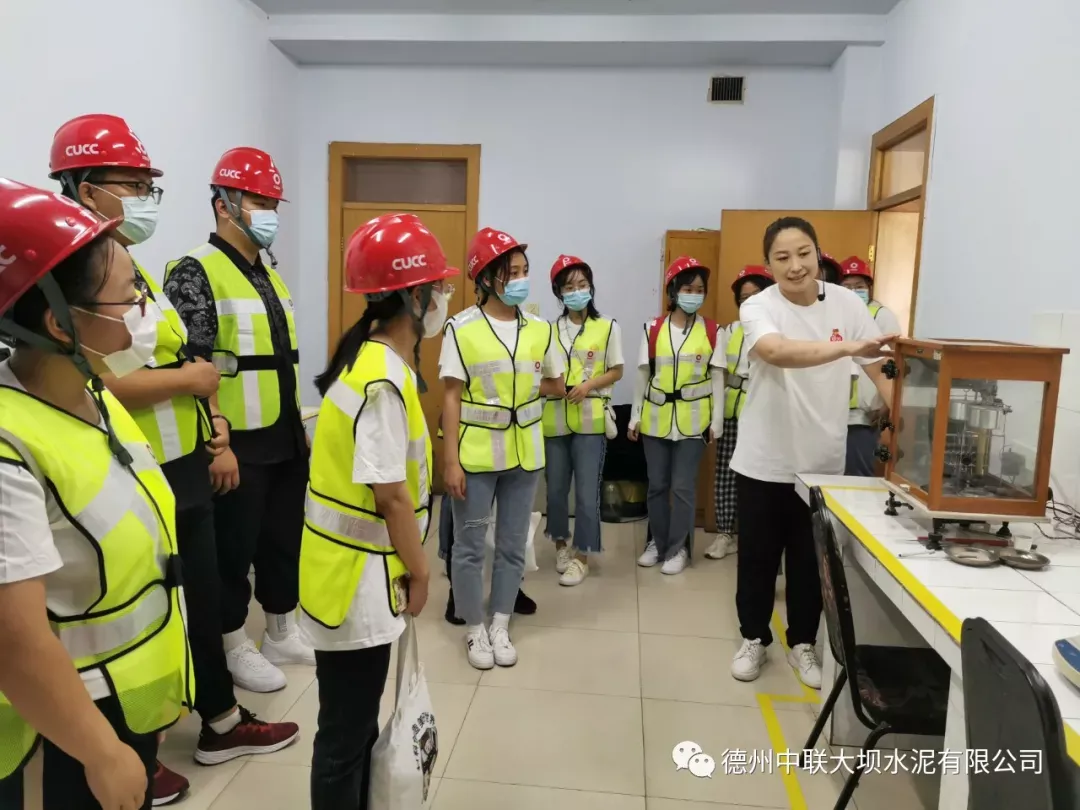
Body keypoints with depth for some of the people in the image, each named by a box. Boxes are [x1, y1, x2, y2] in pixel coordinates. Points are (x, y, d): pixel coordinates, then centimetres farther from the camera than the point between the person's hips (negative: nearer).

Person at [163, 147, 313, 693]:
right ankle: (235, 649, 25)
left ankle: (281, 635, 34)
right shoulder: (196, 272, -12)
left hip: (288, 439, 8)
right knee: (233, 549, 7)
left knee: (285, 539, 17)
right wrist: (217, 445, -21)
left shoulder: (270, 272, 13)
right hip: (238, 444, -8)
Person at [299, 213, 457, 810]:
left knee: (355, 722, 24)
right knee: (346, 733, 8)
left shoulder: (372, 358, 7)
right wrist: (420, 571, -8)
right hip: (356, 579, -10)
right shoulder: (384, 380, -24)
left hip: (355, 570, 10)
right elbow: (389, 494, -22)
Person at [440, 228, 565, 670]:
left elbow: (557, 386, 14)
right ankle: (475, 630, 25)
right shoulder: (461, 328, -10)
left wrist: (523, 390, 1)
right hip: (475, 454, -3)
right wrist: (451, 460, -12)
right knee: (469, 546, 7)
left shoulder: (540, 329, 1)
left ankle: (501, 627, 29)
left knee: (512, 545, 13)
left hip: (523, 453, 4)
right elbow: (452, 396, -10)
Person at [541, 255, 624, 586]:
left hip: (591, 420, -2)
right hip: (555, 419, 2)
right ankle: (561, 543, 32)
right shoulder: (549, 329, 6)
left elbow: (616, 372, 4)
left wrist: (589, 385, -12)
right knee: (556, 488, 11)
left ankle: (581, 555, 15)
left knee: (587, 492, 0)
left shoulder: (608, 327, 1)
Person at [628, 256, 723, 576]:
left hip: (692, 420, -1)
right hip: (656, 418, 2)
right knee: (657, 485, 10)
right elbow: (643, 375, 5)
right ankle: (657, 542, 26)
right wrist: (635, 417, 5)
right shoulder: (653, 329, 1)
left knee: (683, 487, 2)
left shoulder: (712, 331, -1)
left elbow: (717, 378, 2)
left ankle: (678, 548, 17)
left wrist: (716, 421, -1)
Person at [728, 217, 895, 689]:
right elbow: (776, 352, -35)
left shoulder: (847, 304, -2)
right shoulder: (758, 307, -13)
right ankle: (754, 639, 31)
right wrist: (847, 347, -48)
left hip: (822, 461, 2)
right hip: (764, 460, -2)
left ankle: (802, 643, 34)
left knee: (810, 560, 14)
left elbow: (879, 367, -1)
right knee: (758, 556, 11)